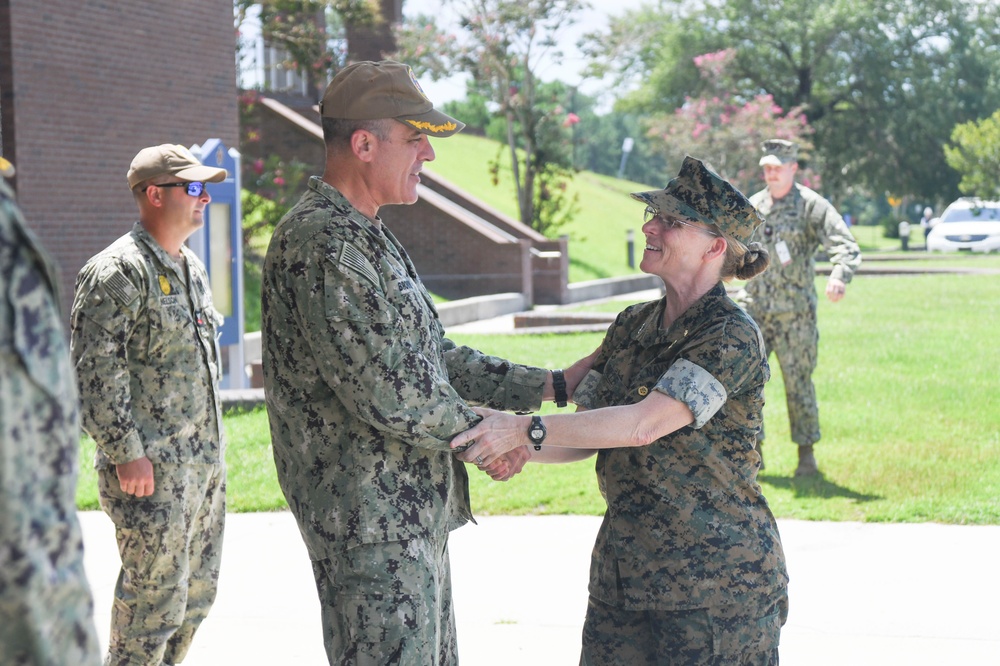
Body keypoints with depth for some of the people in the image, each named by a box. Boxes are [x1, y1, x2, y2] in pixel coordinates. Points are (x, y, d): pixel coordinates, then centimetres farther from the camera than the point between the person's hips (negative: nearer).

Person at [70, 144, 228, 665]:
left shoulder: (191, 268, 16)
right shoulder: (118, 271, -13)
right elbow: (95, 370, -18)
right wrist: (126, 453, -20)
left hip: (204, 463, 9)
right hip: (152, 469, -9)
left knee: (198, 592, 13)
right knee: (156, 598, -4)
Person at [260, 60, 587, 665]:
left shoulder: (369, 238, 16)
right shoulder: (319, 245, -19)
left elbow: (436, 355, 21)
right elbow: (383, 392, -23)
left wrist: (550, 385, 16)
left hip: (415, 513, 11)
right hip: (372, 524, -10)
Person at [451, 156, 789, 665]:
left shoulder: (732, 337, -14)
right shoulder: (632, 326, 9)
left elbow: (644, 425, -24)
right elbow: (586, 437, 8)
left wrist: (526, 429, -25)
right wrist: (512, 446, -11)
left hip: (716, 579, -6)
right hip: (624, 568, 7)